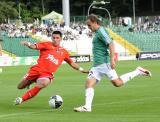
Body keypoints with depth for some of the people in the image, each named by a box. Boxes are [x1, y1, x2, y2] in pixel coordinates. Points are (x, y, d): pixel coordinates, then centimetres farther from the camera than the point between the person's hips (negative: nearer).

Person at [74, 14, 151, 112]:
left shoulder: (101, 31, -10)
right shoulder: (98, 32, 20)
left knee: (118, 83, -10)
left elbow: (111, 44, -20)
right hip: (97, 64, 10)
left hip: (104, 63, -10)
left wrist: (112, 59, -25)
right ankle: (87, 107, -7)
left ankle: (138, 72, 2)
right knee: (89, 83, -2)